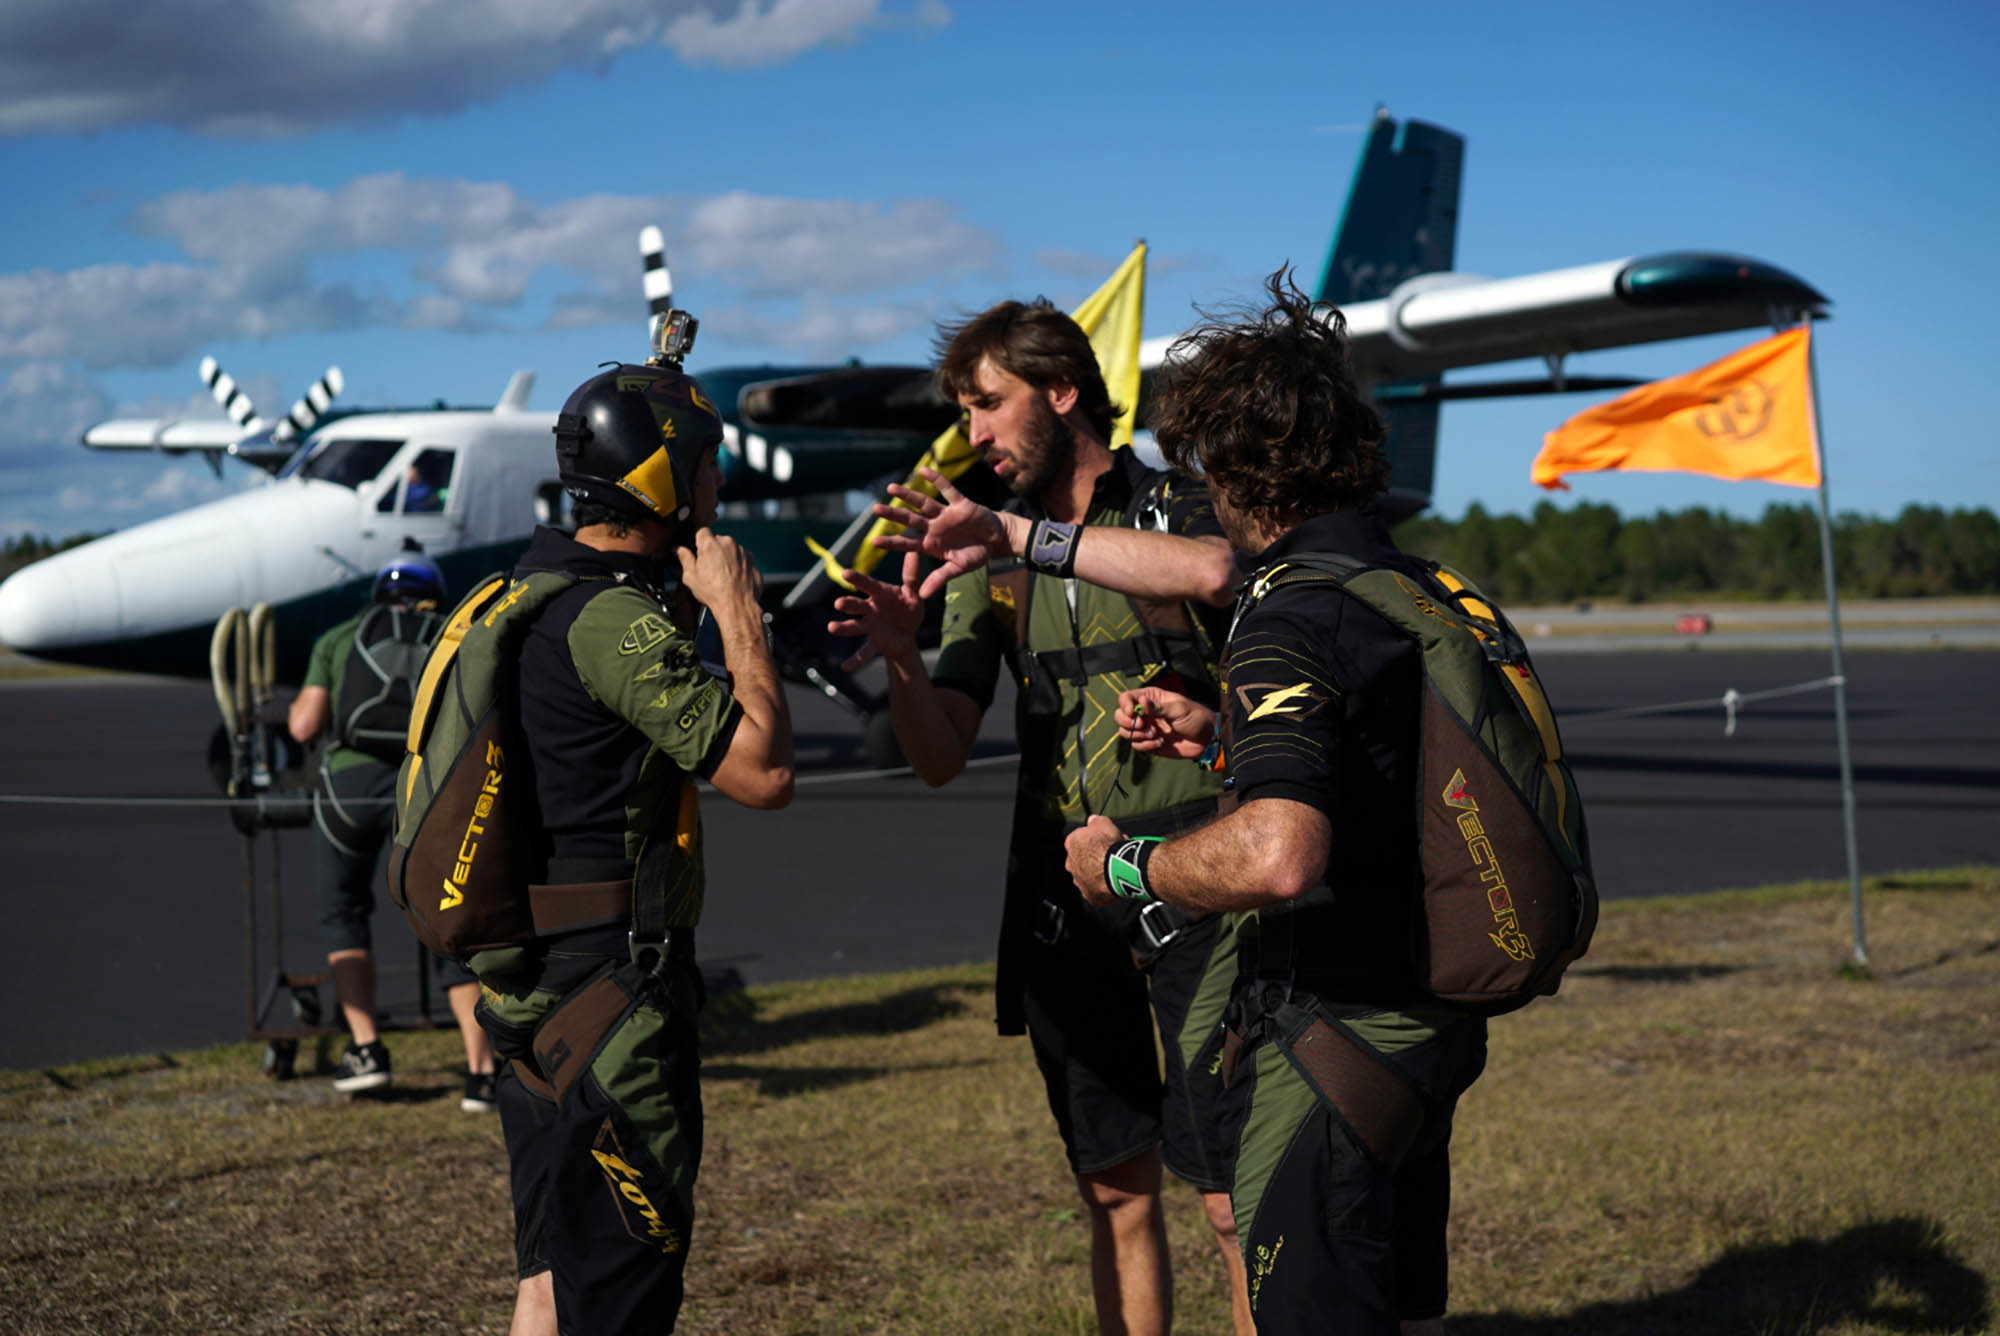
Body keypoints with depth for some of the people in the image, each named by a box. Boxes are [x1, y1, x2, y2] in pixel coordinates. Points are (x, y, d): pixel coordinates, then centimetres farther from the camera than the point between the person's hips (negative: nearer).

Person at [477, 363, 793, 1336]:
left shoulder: (531, 590, 12)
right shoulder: (614, 619, -19)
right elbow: (763, 771, -21)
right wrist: (737, 611, -13)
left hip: (531, 978, 10)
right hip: (607, 992, -10)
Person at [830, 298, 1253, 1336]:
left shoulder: (1175, 508, -2)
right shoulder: (985, 556, 11)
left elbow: (1213, 571, -29)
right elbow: (941, 760, 5)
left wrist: (1023, 536, -25)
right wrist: (901, 659, -15)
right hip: (1059, 898, 5)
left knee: (1233, 1199, -6)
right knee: (1114, 1191, 11)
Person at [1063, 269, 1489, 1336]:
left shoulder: (1290, 620, -22)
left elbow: (1278, 854, -37)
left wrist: (1126, 865, -21)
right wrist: (1224, 739, 20)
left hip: (1331, 1046, -9)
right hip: (1425, 1023, 9)